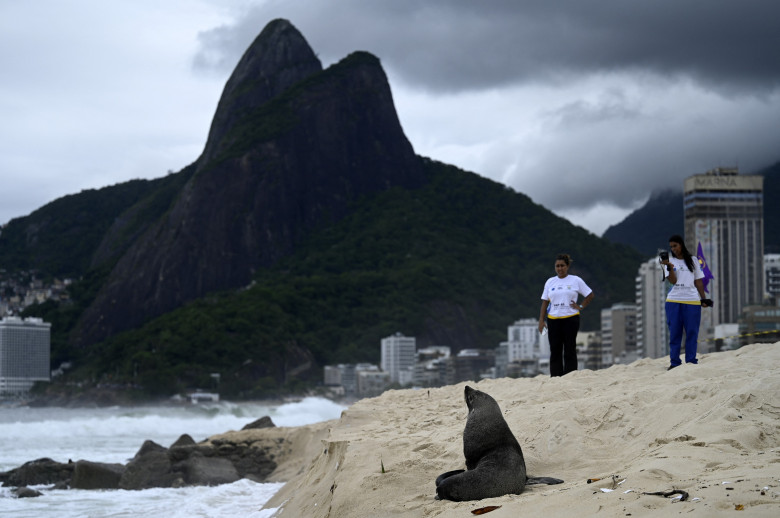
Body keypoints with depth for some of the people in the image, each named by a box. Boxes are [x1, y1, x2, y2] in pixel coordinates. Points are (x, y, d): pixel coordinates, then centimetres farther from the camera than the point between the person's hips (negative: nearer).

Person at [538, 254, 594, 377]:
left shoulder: (575, 280, 3)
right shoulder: (550, 282, 11)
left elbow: (590, 295, 10)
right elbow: (545, 302, 11)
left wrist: (580, 307, -1)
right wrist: (541, 320, 4)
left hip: (570, 319, -3)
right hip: (553, 319, 3)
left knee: (569, 350, -3)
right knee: (555, 350, 1)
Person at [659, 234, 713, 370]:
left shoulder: (693, 261, 12)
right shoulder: (670, 260, 8)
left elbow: (698, 281, 14)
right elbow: (673, 280, -4)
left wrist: (703, 298, 8)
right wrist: (669, 266, -18)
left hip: (692, 301, 1)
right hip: (673, 300, 0)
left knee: (692, 332, -2)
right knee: (674, 332, -1)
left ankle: (691, 361, 2)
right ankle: (675, 362, 2)